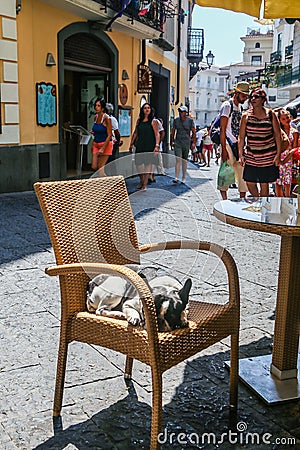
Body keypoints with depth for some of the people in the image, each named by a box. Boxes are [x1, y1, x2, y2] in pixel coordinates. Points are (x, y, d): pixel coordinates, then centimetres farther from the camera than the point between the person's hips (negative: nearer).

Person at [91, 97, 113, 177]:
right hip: (96, 144, 7)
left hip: (105, 144, -7)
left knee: (100, 167, -8)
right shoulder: (96, 117, 8)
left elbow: (109, 135, -15)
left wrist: (103, 148, -19)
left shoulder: (107, 118, -12)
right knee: (94, 167, 0)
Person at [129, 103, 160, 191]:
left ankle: (145, 184, 3)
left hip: (150, 146, -4)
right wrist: (131, 145, 16)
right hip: (140, 146, 4)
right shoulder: (139, 120, 12)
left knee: (148, 163, -2)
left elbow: (157, 134, -7)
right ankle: (141, 181, 23)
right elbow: (135, 133, 18)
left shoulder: (153, 121, -1)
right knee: (138, 163, 2)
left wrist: (157, 145, -18)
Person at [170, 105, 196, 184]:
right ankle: (176, 177, -15)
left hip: (186, 143, -1)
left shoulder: (190, 120, 0)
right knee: (178, 159, -13)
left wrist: (193, 143, -4)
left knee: (184, 160, 6)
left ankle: (183, 178, 16)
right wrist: (171, 141, 11)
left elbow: (194, 132, 3)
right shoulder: (176, 120, 6)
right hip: (177, 142, 1)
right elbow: (173, 132, 14)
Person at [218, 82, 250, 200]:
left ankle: (242, 199, 14)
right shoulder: (227, 106, -8)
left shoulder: (240, 107, 16)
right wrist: (224, 149, -20)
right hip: (228, 144, -8)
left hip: (237, 145, 8)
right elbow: (222, 129, -14)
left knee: (242, 173, 7)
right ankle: (224, 200, 3)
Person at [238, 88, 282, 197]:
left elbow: (278, 135, 1)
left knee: (264, 184, 3)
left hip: (268, 156, -2)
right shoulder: (246, 116, 1)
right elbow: (241, 137, 5)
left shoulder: (271, 114, -2)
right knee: (249, 182, 3)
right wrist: (240, 155, 0)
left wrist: (278, 155, -5)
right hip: (251, 156, 2)